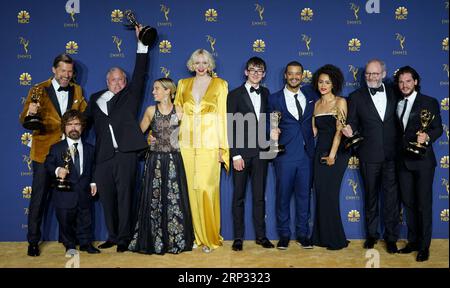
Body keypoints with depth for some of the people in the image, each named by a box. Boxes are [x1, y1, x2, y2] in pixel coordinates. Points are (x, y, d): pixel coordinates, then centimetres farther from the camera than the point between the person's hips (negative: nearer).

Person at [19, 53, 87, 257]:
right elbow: (24, 121, -8)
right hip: (44, 151, -3)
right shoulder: (39, 90, -2)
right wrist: (30, 113, -30)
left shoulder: (77, 90, 9)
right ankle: (33, 241, 14)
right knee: (39, 197, 3)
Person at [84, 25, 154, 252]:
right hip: (103, 157, 3)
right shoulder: (95, 99, 19)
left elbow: (140, 72, 4)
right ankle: (113, 237, 19)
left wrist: (142, 43, 0)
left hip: (125, 154, -3)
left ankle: (124, 238, 6)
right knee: (107, 198, 7)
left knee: (124, 196, -1)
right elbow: (86, 120, 19)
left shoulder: (130, 95, 11)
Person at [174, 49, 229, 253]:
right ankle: (195, 234, 13)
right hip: (187, 143, 3)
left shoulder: (219, 84, 7)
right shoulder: (183, 84, 15)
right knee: (191, 189, 2)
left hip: (210, 144, -3)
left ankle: (209, 237, 4)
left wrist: (223, 147, -3)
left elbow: (222, 116, 3)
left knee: (206, 189, -9)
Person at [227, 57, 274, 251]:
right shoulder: (235, 95, -1)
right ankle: (238, 237, 12)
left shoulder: (266, 94, 11)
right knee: (239, 197, 4)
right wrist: (235, 155, -11)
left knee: (259, 196, 9)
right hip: (241, 152, -3)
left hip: (260, 152, 3)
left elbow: (267, 120, 16)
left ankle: (261, 235, 18)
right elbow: (231, 127, -6)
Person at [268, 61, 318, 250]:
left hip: (307, 153, 2)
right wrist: (272, 132, -19)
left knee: (304, 195, 8)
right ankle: (284, 234, 17)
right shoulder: (275, 99, 2)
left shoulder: (310, 94, 9)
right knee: (283, 195, 3)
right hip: (285, 154, -2)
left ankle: (302, 234, 21)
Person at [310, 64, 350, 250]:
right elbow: (314, 130, 13)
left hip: (336, 153, -5)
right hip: (320, 152, 5)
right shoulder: (316, 104, 13)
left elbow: (339, 130, -11)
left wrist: (332, 155, -16)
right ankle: (322, 236, 17)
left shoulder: (340, 102, -4)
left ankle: (336, 239, 9)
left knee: (329, 195, -4)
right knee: (320, 194, 6)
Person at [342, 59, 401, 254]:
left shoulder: (394, 93, 5)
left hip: (392, 155, 1)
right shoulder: (356, 96, 1)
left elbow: (399, 120, 7)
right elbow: (352, 123, 2)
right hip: (369, 155, 0)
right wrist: (349, 131, -20)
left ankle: (391, 237, 17)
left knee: (392, 196, 3)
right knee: (371, 195, 12)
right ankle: (371, 234, 27)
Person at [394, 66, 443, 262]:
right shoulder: (396, 104, 12)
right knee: (408, 202, 10)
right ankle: (413, 241, 23)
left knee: (424, 203, 0)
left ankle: (424, 246, 10)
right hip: (403, 161, 5)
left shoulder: (429, 102, -1)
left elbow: (438, 128, -6)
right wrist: (397, 154, 0)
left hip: (422, 160, -4)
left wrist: (427, 136, -26)